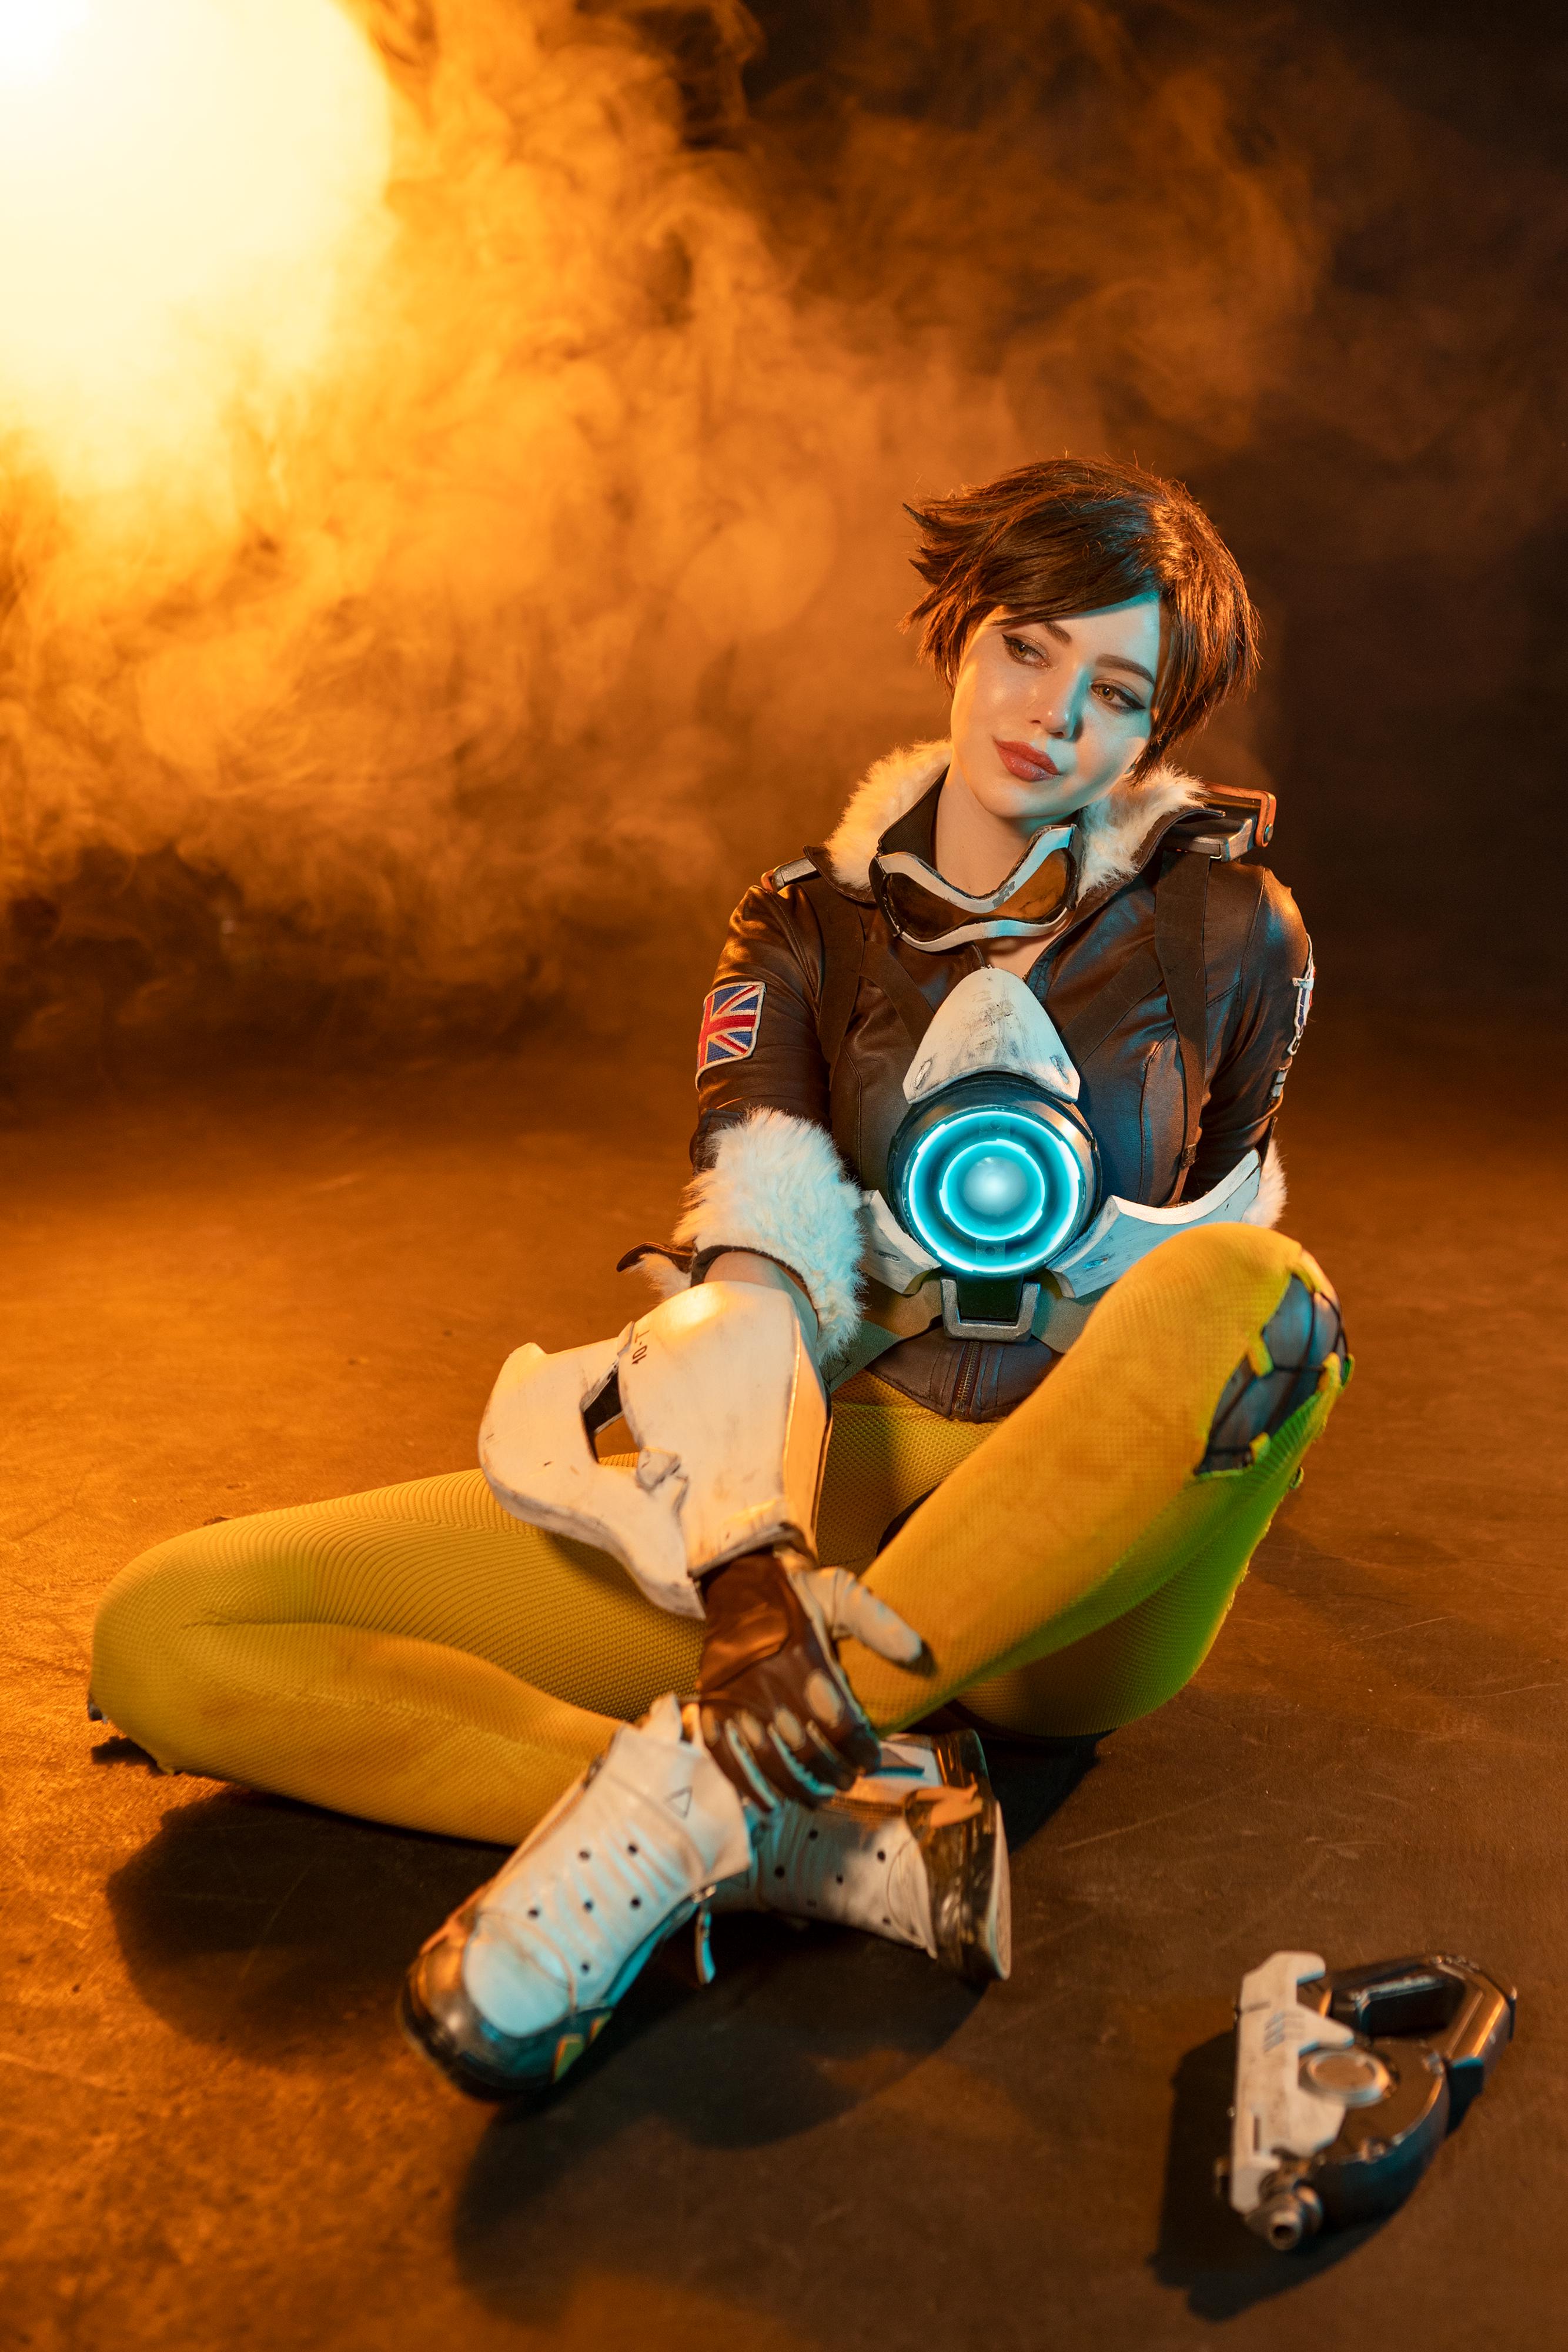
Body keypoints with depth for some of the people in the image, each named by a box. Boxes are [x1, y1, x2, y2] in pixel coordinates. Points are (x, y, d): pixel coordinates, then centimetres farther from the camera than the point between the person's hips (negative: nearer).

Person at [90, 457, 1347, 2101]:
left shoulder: (1227, 929, 5)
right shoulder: (810, 930, 7)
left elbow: (1214, 1281, 13)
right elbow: (752, 1269, -10)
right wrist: (748, 1563, -28)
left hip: (1082, 1564, -1)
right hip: (828, 1496, 2)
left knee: (1263, 1295, -37)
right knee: (168, 1636, -14)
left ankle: (706, 1783, -32)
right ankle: (838, 1839, -30)